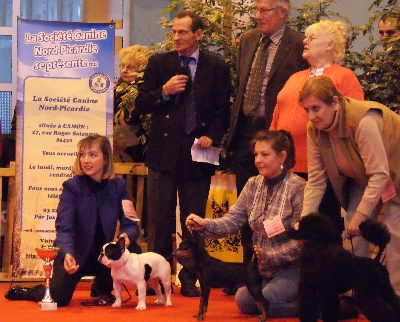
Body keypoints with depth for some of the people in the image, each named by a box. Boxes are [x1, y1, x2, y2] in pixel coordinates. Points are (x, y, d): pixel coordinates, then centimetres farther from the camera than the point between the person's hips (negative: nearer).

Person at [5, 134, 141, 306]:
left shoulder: (118, 185, -4)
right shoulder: (72, 186, -13)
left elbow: (129, 224, -6)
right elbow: (63, 228, -23)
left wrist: (126, 235, -32)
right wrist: (67, 254, -43)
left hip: (103, 255, 3)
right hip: (76, 255, -3)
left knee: (132, 249, -26)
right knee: (58, 298, -24)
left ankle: (102, 287, 5)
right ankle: (25, 292, 14)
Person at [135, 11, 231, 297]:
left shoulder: (216, 67, 4)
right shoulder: (159, 63, 7)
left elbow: (223, 110, 5)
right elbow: (141, 105, 5)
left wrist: (212, 136, -11)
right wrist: (164, 91, -12)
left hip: (197, 153, -1)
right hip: (163, 152, 1)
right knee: (160, 219, 2)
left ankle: (189, 279, 10)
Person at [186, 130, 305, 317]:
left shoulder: (297, 187, -15)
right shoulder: (253, 185, 6)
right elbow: (234, 219, -2)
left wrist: (271, 255, -24)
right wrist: (205, 225, -19)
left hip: (292, 267, -7)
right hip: (263, 268, 8)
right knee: (243, 300, -4)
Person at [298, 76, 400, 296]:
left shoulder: (364, 121, -37)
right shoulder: (315, 129, -14)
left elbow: (379, 175, -35)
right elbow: (316, 179, -12)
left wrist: (360, 216, -34)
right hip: (362, 177, 7)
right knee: (354, 233, -4)